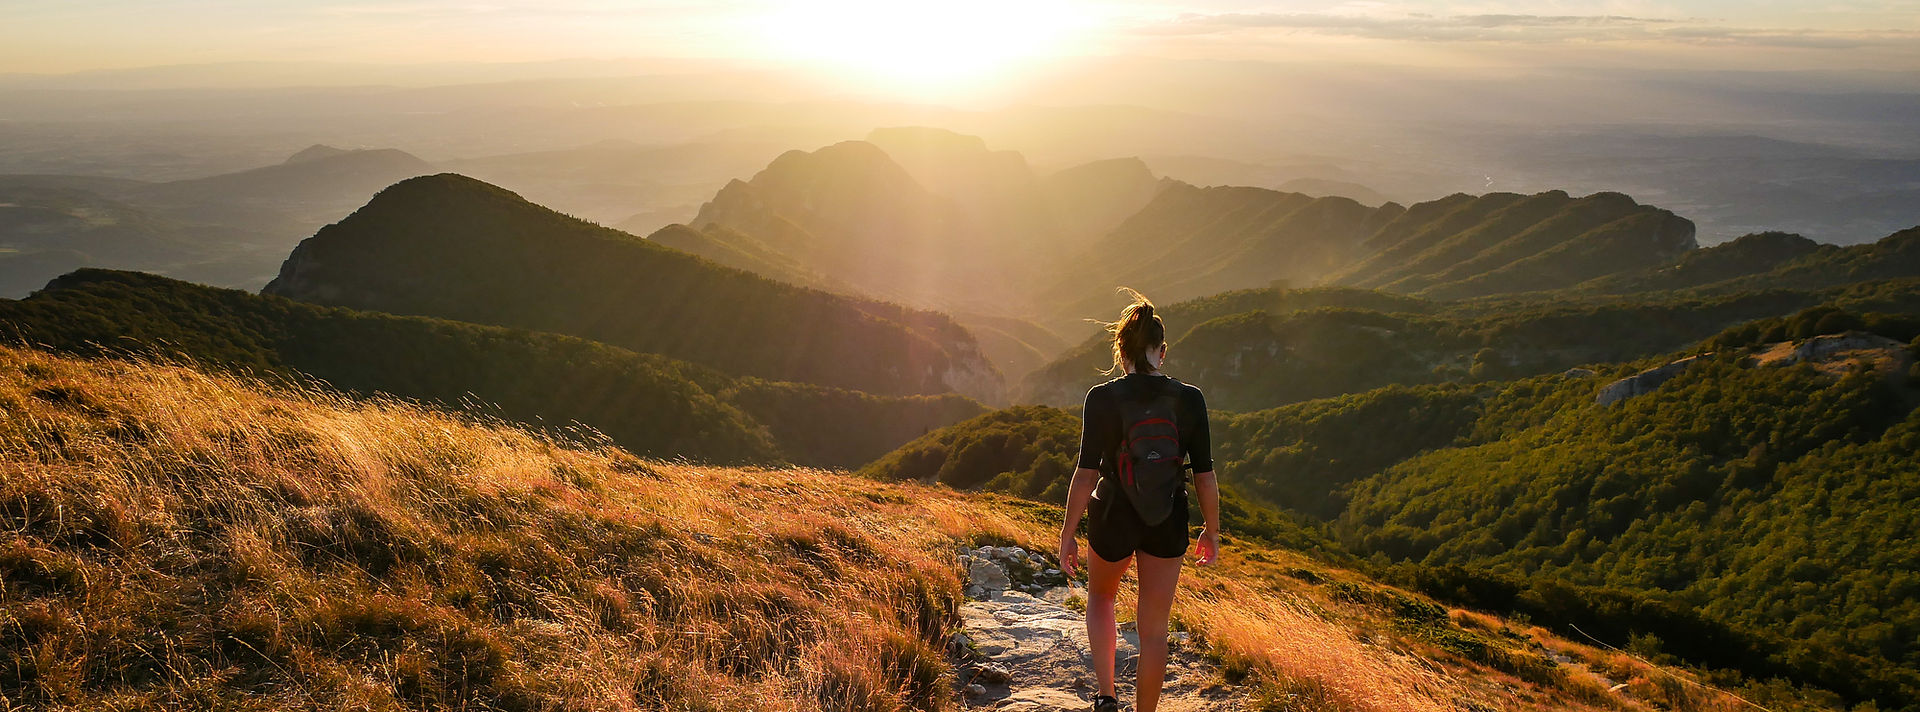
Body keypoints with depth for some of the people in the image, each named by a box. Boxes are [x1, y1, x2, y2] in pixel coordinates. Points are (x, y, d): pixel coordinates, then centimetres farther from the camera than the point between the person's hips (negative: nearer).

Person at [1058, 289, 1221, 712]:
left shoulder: (1102, 398, -14)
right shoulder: (1189, 399, -8)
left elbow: (1086, 473, -15)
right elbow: (1204, 473, -5)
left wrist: (1067, 534, -6)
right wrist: (1212, 531, 8)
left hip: (1113, 518, -1)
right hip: (1168, 523, 1)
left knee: (1100, 597, 27)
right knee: (1154, 629, 13)